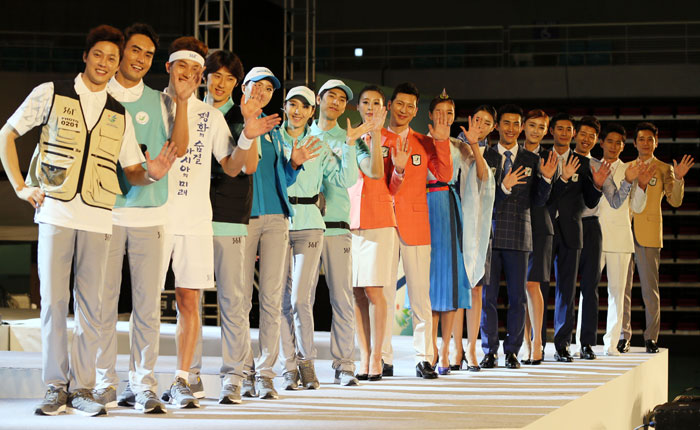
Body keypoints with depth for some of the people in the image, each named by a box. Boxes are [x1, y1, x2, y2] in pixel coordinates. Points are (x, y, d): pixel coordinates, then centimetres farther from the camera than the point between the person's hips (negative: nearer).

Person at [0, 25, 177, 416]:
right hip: (55, 211, -2)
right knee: (54, 300, -2)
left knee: (90, 304, 2)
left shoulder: (119, 115, 14)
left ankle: (83, 388, 8)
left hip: (98, 218, 3)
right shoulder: (51, 94, 4)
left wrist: (151, 174, -8)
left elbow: (132, 171, 15)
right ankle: (56, 387, 5)